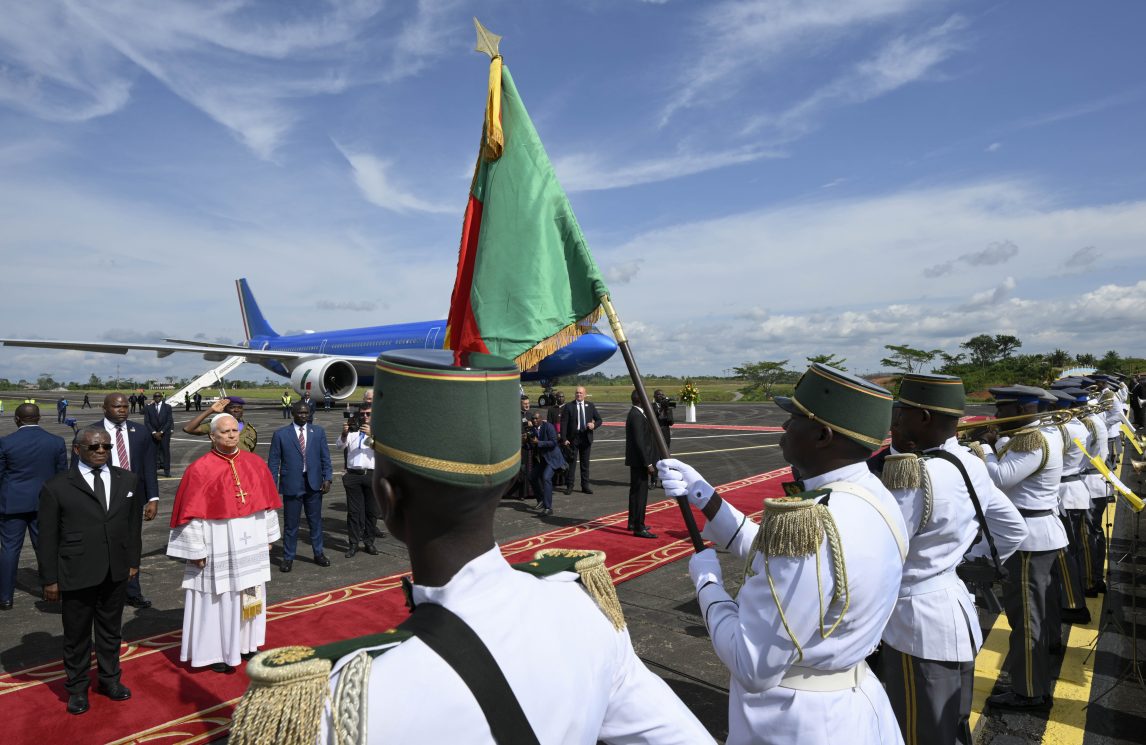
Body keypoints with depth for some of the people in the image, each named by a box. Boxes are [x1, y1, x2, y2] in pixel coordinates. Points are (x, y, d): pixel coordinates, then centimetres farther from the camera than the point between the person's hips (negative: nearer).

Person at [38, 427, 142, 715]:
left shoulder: (128, 480, 3)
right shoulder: (56, 487, -8)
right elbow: (48, 537, -5)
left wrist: (133, 560, 7)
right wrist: (50, 579, -5)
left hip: (116, 572, 3)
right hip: (76, 575, -3)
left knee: (111, 630, 18)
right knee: (77, 633, 12)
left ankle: (109, 679, 36)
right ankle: (77, 687, 31)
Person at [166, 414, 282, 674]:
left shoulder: (255, 463, 1)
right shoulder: (200, 469, -11)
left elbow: (267, 502, 8)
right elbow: (191, 511, -10)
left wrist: (268, 535, 8)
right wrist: (196, 549, -11)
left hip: (251, 542, 5)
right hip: (217, 544, -4)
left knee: (250, 592, 14)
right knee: (217, 596, 6)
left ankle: (245, 643, 31)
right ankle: (215, 650, 21)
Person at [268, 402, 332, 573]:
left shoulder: (318, 432, 6)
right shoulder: (280, 434, -1)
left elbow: (325, 457, 7)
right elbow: (273, 462, 0)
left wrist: (327, 478, -2)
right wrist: (273, 485, -4)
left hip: (314, 484, 2)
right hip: (291, 484, -2)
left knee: (316, 520, 12)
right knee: (290, 523, 5)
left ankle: (318, 553, 28)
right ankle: (288, 558, 20)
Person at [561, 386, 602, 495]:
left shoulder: (590, 406, 8)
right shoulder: (568, 406, -2)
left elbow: (599, 420, 13)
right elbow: (563, 423, -5)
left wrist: (594, 425, -10)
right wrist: (564, 438, -13)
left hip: (586, 437, 3)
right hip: (573, 437, -3)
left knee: (585, 462, 9)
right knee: (571, 461, 0)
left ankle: (585, 485, 18)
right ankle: (569, 486, 8)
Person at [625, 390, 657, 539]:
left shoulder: (635, 413, 13)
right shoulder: (636, 416, -19)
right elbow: (639, 442, -23)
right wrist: (648, 463, -20)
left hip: (637, 461, 11)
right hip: (639, 461, -11)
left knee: (635, 492, 17)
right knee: (640, 493, -7)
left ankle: (633, 523, 28)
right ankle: (639, 528, -4)